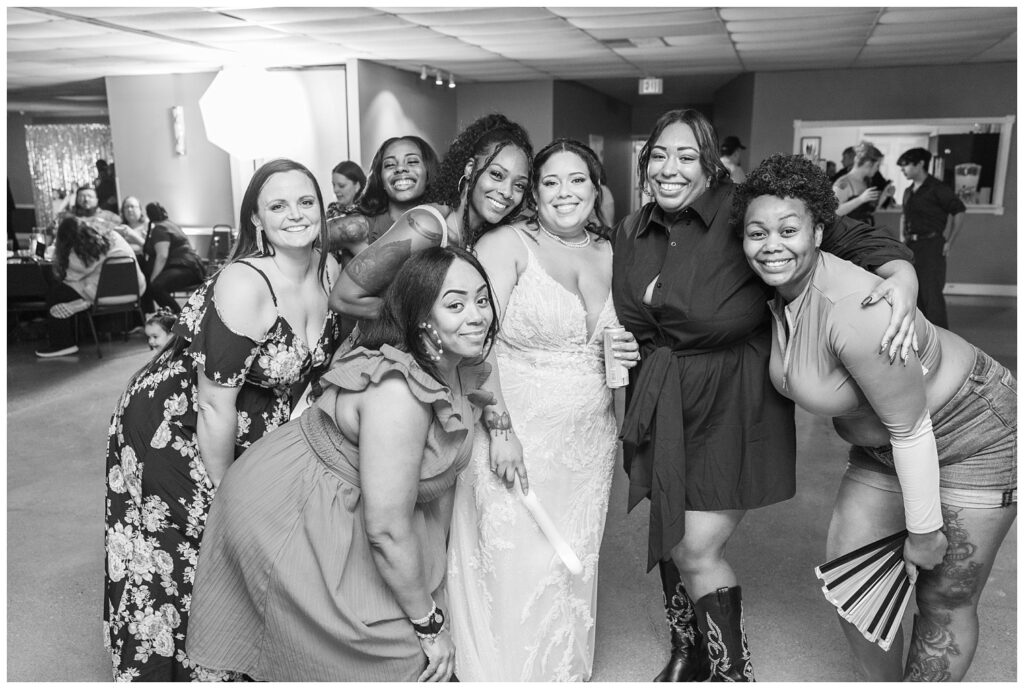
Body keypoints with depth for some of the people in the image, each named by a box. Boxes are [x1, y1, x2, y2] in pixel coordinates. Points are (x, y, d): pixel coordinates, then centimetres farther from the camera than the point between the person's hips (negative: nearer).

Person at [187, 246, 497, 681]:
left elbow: (442, 477, 4)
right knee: (404, 657, 0)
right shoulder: (399, 390, -33)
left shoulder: (461, 369, -5)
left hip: (345, 510, 8)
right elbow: (387, 529, -30)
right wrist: (429, 624, -17)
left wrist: (436, 567, 8)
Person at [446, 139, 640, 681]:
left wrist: (627, 353, -1)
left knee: (572, 569, 15)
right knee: (515, 572, 1)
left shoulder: (611, 254, 10)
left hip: (590, 441, 5)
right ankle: (503, 673, 24)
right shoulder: (506, 244, -8)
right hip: (517, 433, -5)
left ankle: (568, 671, 36)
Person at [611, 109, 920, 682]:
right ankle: (688, 656, 41)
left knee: (697, 549, -4)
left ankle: (731, 670, 23)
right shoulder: (633, 231, 4)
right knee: (668, 535, 16)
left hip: (732, 402, -5)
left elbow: (845, 236, -15)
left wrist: (903, 274, -31)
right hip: (661, 401, 6)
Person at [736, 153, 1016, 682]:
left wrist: (924, 530, -17)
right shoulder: (778, 291, -10)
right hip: (884, 444, 8)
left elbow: (912, 429, -26)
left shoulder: (854, 312, -35)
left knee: (944, 603, 4)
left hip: (973, 438, -8)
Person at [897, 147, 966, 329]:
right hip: (910, 246, 7)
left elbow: (959, 212, -7)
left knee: (931, 293, -9)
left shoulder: (936, 189, -8)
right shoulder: (908, 192, 13)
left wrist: (948, 242, -8)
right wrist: (902, 237, 16)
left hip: (932, 246, -7)